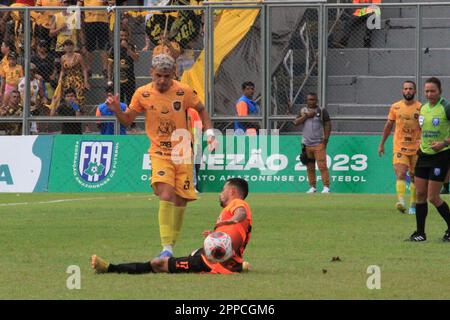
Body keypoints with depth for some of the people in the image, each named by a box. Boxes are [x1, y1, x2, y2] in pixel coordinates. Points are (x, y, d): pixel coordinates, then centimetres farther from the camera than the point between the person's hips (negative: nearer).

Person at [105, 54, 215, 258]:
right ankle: (166, 248, -26)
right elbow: (127, 120, 5)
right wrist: (116, 110, -15)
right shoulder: (142, 94, -4)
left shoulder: (184, 92, -4)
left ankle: (171, 245, 20)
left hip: (183, 154, 2)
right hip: (160, 153, -2)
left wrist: (209, 130, 0)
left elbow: (201, 109, 13)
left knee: (181, 201, 4)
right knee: (166, 196, -22)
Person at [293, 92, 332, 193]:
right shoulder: (303, 111, 12)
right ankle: (312, 187, 14)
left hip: (319, 143, -4)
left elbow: (328, 125, 1)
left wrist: (326, 138, -10)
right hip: (307, 144, 4)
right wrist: (307, 116, -9)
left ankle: (326, 187, -12)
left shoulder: (322, 111, 3)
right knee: (310, 167, 6)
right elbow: (296, 123, 0)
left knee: (322, 165, -12)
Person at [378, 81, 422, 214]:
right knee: (400, 174, -17)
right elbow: (388, 126, 14)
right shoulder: (395, 107, 4)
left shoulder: (420, 108, -1)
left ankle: (413, 205, 18)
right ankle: (401, 201, -31)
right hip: (400, 147, 0)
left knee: (414, 177, 7)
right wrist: (382, 144, 16)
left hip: (416, 148, 0)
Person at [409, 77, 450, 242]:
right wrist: (421, 143, 14)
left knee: (433, 197, -7)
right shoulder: (423, 108, 10)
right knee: (420, 194, 4)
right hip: (424, 154, 7)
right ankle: (420, 233, 11)